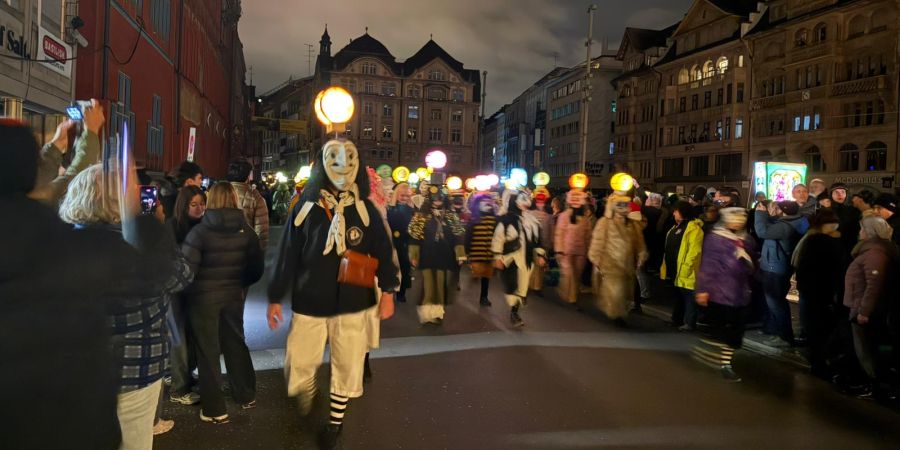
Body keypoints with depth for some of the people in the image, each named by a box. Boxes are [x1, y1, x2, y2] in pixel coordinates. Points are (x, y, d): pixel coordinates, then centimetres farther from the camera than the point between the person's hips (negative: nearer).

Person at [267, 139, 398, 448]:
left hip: (353, 305, 0)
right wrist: (275, 298, 0)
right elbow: (287, 254, 0)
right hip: (309, 304, 0)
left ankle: (335, 422, 32)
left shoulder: (364, 208, -1)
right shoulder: (306, 207, -3)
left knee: (347, 367, 9)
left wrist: (387, 291, -3)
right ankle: (306, 406, 40)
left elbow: (383, 249, 2)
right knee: (298, 365, 7)